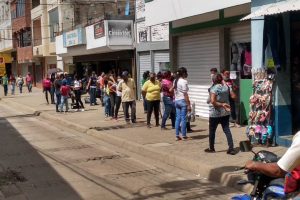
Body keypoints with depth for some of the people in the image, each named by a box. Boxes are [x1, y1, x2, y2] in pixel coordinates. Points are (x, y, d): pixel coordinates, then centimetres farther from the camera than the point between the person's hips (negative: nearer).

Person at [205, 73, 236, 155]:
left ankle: (211, 148, 22)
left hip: (215, 113, -5)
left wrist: (221, 105, -18)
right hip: (226, 112, 5)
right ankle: (231, 148, 1)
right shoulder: (226, 87, 0)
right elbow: (233, 96, 3)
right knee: (227, 130, 7)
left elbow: (213, 101, -25)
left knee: (212, 130, 11)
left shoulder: (214, 88, -16)